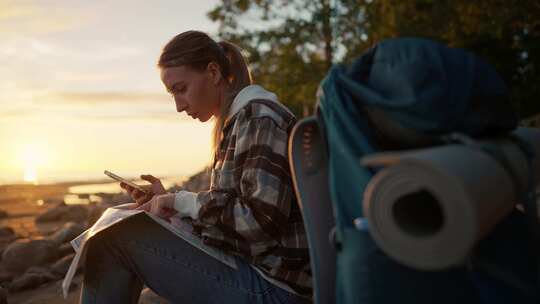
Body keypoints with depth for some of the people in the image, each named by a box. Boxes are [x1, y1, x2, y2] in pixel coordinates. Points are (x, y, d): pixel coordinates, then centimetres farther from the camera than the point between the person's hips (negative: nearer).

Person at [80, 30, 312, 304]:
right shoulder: (240, 119, 16)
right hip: (250, 268, 9)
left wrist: (183, 201, -13)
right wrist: (169, 200, 2)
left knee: (114, 238, -13)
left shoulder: (259, 116, -13)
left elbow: (262, 219, -23)